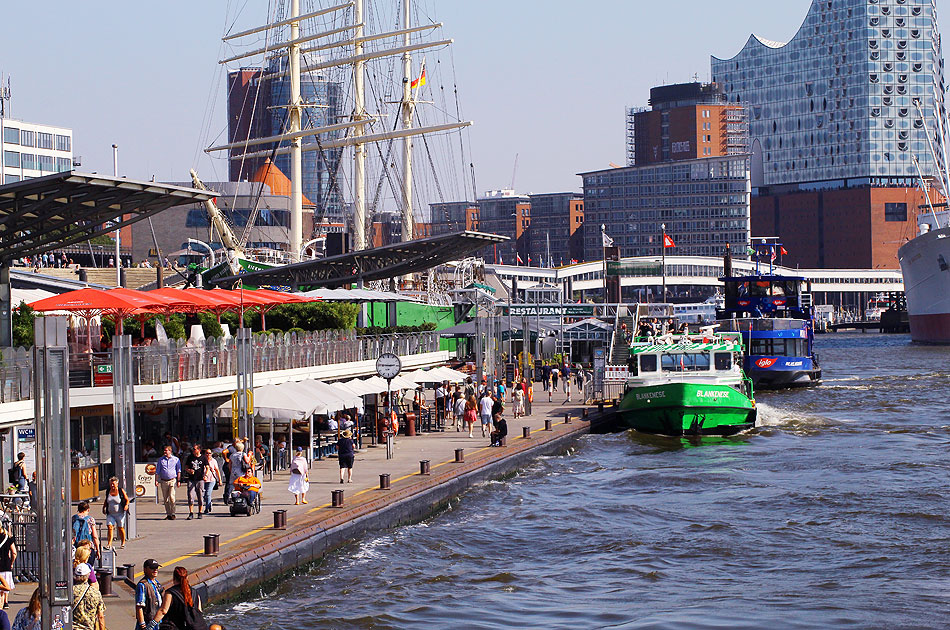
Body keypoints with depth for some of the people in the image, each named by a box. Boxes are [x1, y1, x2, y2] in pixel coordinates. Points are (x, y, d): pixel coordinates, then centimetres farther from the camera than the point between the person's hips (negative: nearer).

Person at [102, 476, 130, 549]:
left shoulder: (121, 491, -7)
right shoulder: (108, 491, 5)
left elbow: (127, 499, 0)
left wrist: (126, 505, -18)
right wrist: (104, 507, 13)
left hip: (120, 513, -3)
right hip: (110, 514, 3)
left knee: (120, 528, 6)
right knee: (110, 527, -12)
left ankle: (123, 543, 23)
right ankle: (109, 544, -12)